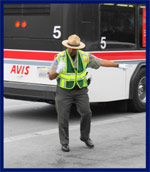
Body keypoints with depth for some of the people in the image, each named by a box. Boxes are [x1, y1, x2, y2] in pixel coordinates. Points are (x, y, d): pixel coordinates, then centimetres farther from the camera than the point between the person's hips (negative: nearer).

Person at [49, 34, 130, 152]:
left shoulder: (84, 56, -5)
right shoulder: (60, 57, -13)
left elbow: (101, 62, 3)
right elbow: (51, 77, -12)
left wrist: (118, 65, 3)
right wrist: (58, 71, -33)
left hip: (80, 91, 2)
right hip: (64, 91, -2)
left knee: (86, 113, -7)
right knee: (63, 117, -6)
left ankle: (85, 137, 17)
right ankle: (65, 143, 10)